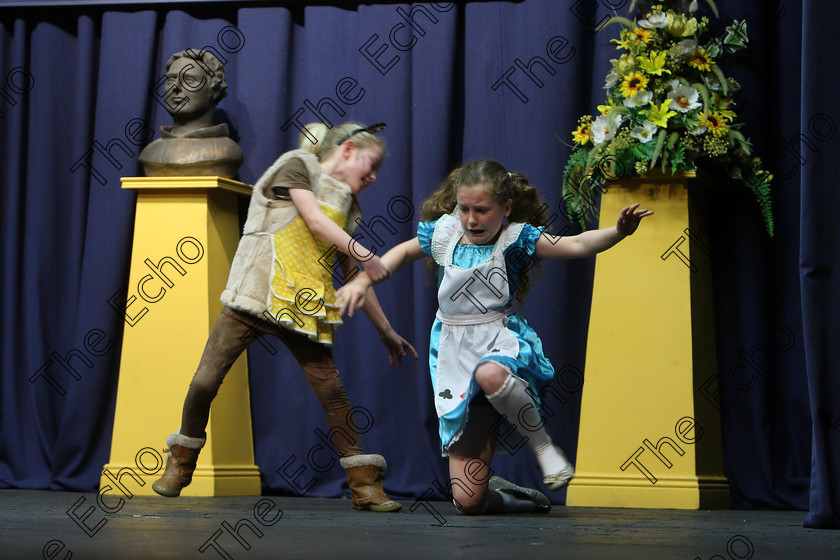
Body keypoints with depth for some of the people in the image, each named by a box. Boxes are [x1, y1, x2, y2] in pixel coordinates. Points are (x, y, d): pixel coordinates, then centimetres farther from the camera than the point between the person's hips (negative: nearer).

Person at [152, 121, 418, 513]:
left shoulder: (346, 206, 19)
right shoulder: (296, 166, 2)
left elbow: (355, 277, 21)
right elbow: (314, 221, -13)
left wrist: (385, 330, 20)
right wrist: (365, 254, -19)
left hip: (304, 310, 5)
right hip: (255, 296, -5)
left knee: (331, 389, -7)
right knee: (206, 381, -5)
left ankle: (365, 485, -1)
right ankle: (180, 464, 17)